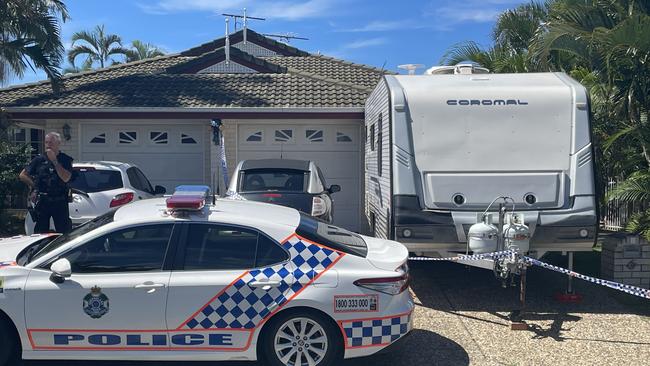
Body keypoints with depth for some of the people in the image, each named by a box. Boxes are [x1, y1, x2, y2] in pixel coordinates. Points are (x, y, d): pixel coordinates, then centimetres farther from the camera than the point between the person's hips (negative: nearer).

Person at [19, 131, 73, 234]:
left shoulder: (65, 159, 1)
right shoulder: (39, 159, 5)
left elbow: (66, 178, -13)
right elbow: (22, 175, 14)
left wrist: (54, 161, -13)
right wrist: (34, 186, 7)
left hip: (60, 202, -1)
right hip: (42, 201, 2)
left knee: (64, 231, 1)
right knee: (41, 232, 8)